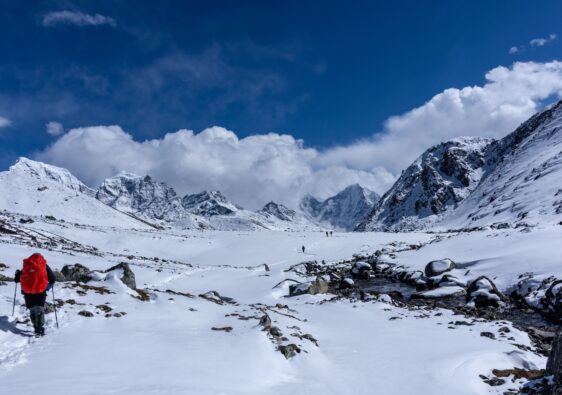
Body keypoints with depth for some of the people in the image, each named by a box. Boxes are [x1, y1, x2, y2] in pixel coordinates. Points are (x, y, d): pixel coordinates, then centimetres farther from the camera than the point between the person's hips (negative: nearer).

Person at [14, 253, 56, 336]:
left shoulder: (26, 266, 10)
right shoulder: (44, 266, 6)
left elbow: (16, 279, 15)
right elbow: (53, 279, 4)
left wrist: (17, 274, 37)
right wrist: (49, 286, 25)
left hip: (27, 292, 2)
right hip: (40, 291, -2)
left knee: (32, 310, 13)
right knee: (40, 310, 1)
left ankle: (36, 327, 13)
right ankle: (39, 329, -9)